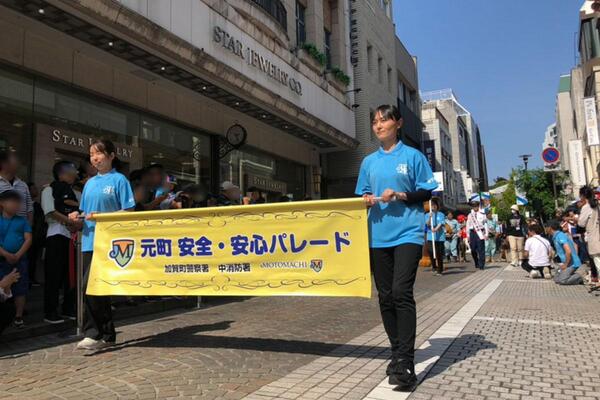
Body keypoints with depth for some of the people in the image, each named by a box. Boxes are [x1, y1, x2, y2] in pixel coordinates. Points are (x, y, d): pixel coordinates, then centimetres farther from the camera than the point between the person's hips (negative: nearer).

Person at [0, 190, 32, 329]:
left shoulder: (22, 221, 4)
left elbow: (28, 239, -2)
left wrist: (17, 255, -12)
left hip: (20, 260, 1)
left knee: (20, 289, 3)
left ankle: (18, 317, 12)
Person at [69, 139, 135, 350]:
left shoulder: (119, 180, -2)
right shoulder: (90, 183, 16)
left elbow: (128, 212, -7)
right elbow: (87, 212, 19)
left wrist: (102, 216, -18)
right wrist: (78, 217, -2)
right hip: (89, 241, 7)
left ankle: (94, 333, 2)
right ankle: (106, 335, 20)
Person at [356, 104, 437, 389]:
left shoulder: (413, 156, 3)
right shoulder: (369, 161, 15)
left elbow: (427, 192, 3)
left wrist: (400, 195, -12)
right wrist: (367, 200, -3)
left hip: (407, 234, -4)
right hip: (378, 237, 5)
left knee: (401, 293, -15)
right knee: (385, 297, 7)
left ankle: (405, 364, -9)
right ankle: (397, 354, 22)